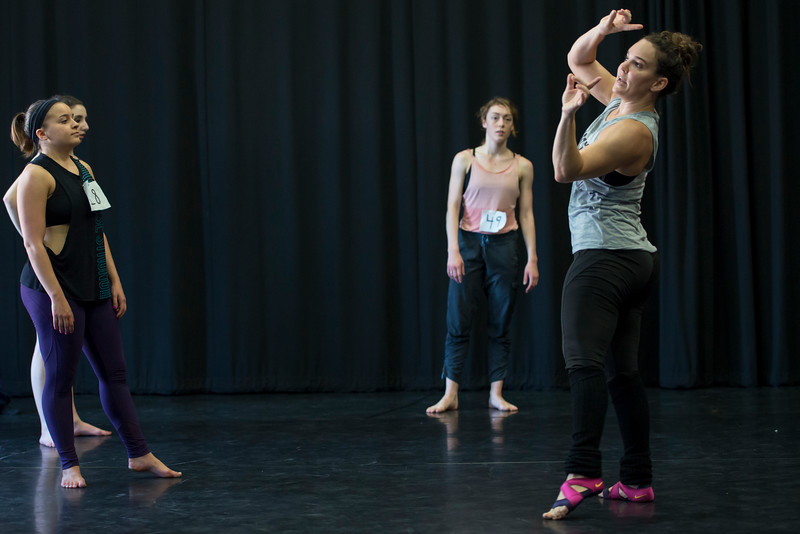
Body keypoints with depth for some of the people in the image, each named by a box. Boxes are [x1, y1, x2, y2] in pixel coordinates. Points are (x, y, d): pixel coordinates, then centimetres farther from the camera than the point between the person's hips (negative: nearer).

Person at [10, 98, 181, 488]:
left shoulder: (83, 169, 13)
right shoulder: (36, 175, -11)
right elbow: (33, 243, -16)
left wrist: (114, 281, 11)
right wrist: (56, 298, -20)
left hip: (93, 287, 8)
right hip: (54, 287, -8)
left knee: (114, 371, 10)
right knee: (60, 378, 1)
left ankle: (139, 454, 17)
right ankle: (69, 465, 11)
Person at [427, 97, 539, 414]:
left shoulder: (522, 167, 7)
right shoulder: (465, 160, 2)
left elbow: (526, 214, 8)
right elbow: (452, 207, -1)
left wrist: (532, 258, 1)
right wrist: (453, 251, -11)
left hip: (504, 245, 2)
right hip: (469, 242, -1)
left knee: (501, 323, 4)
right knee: (458, 320, -4)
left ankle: (496, 394, 11)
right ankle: (450, 395, 0)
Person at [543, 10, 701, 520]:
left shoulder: (634, 131, -17)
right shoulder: (620, 100, 10)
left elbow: (566, 170, -27)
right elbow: (579, 59, 22)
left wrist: (569, 114, -39)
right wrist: (603, 30, 4)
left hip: (602, 258, -10)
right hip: (636, 259, 10)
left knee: (584, 360, -23)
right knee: (623, 372, 10)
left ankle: (583, 472, -35)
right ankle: (638, 480, 13)